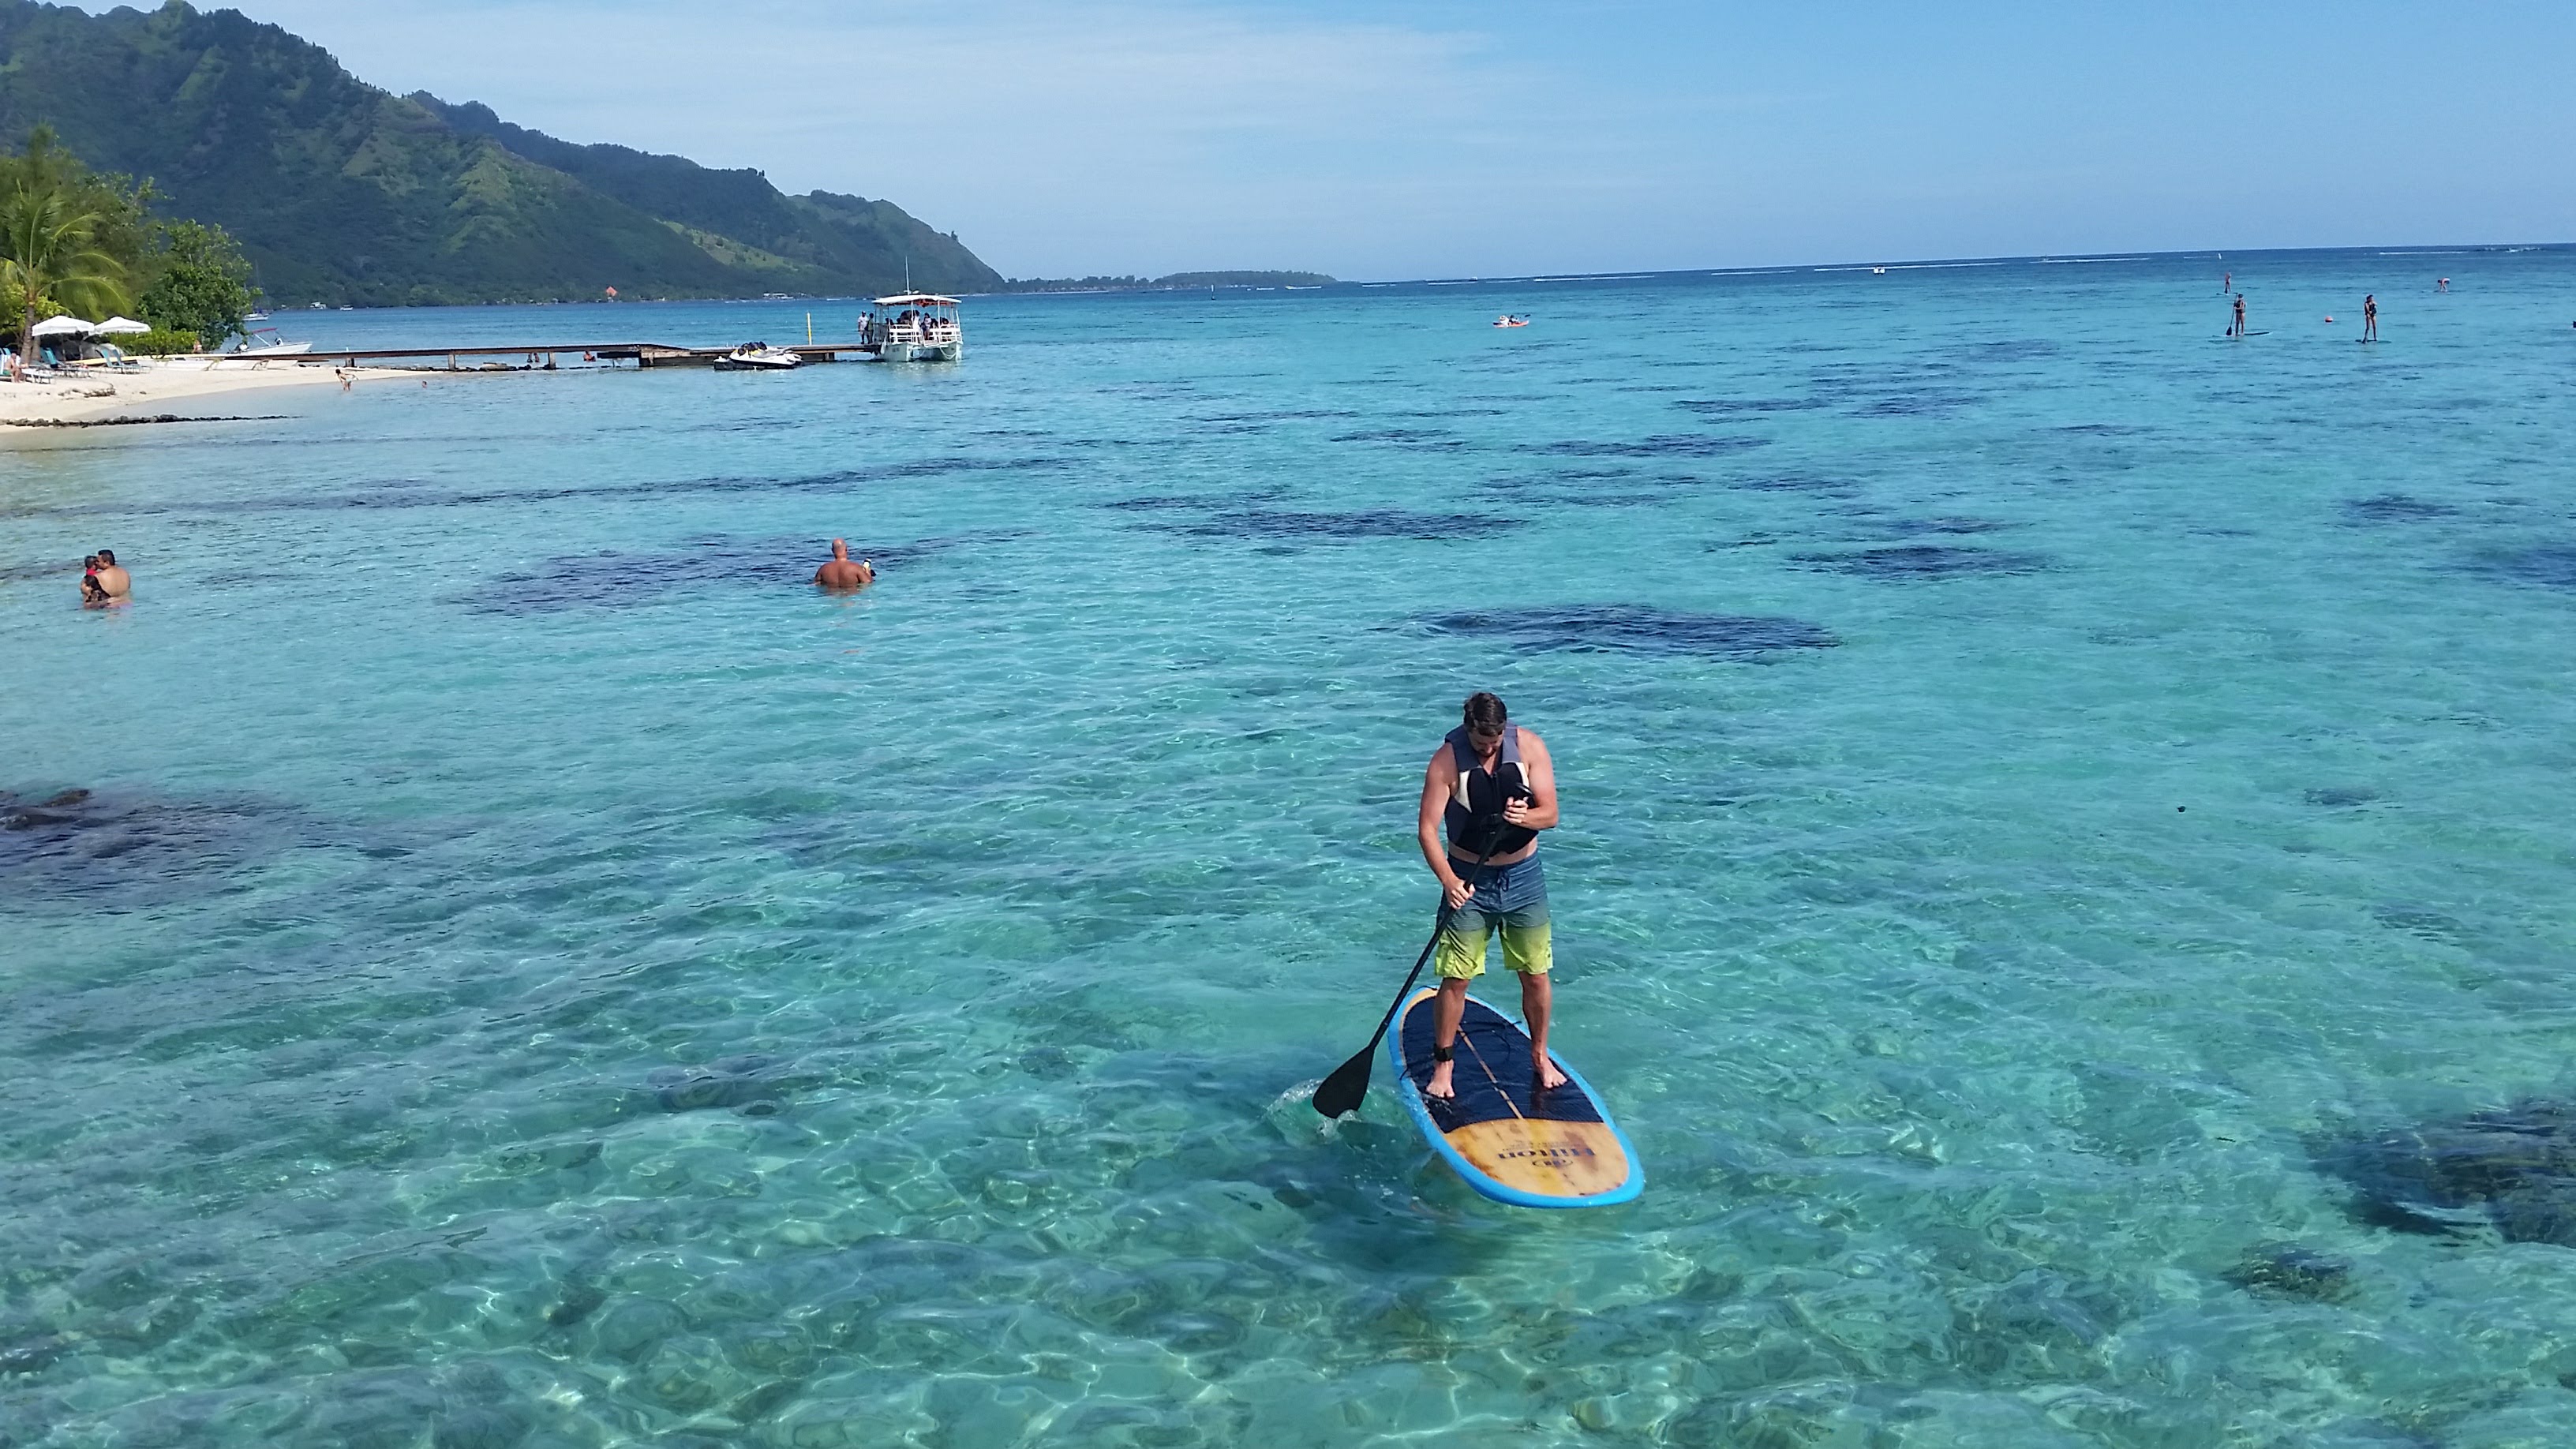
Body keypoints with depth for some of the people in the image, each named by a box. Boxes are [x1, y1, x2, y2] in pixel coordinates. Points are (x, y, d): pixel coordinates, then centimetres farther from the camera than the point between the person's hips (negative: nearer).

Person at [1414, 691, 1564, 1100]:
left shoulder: (1530, 747, -7)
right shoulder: (1447, 761, -14)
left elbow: (1550, 814, -7)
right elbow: (1427, 828, -16)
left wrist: (1524, 818, -30)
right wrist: (1448, 880, -30)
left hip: (1523, 878, 2)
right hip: (1469, 881, -2)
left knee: (1535, 975, 8)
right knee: (1456, 978, -3)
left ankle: (1540, 1056, 28)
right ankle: (1442, 1066, 11)